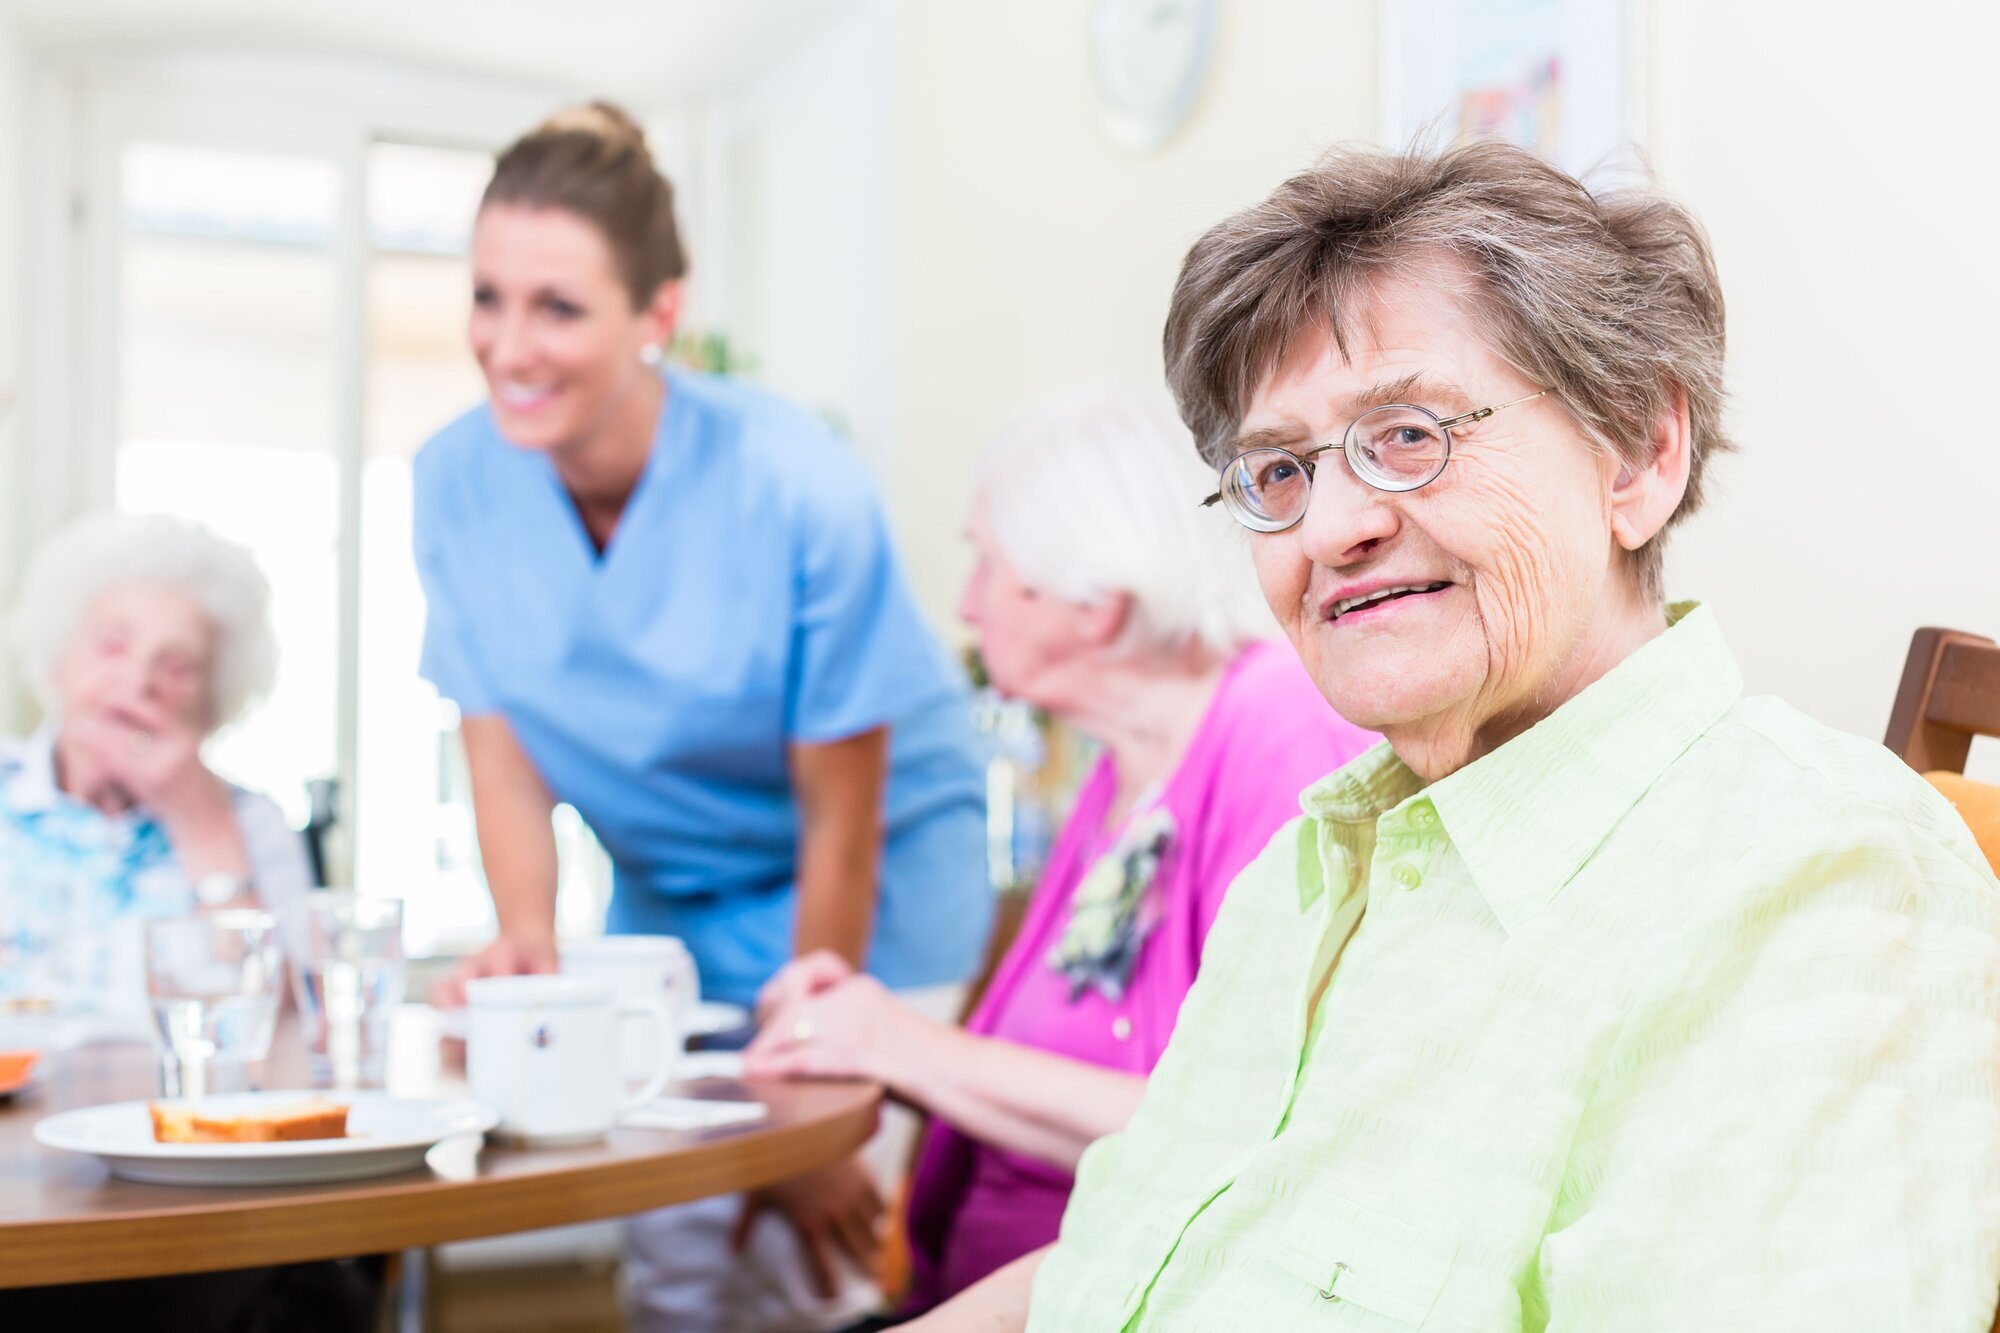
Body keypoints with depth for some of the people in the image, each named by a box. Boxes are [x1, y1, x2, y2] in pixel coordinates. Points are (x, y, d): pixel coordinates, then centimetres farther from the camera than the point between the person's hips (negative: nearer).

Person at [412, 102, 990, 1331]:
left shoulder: (795, 485, -26)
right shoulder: (456, 480, -13)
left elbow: (840, 824, -18)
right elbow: (503, 752, -1)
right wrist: (526, 933, -19)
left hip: (871, 879, -4)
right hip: (667, 894, 4)